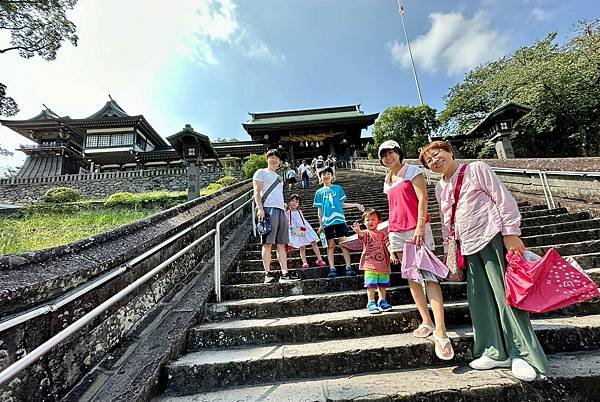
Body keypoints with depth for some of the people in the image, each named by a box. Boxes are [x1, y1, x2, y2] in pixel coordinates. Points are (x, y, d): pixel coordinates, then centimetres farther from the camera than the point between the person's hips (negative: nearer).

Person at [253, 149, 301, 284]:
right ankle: (267, 274, -3)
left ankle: (285, 273, 3)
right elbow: (257, 192, -2)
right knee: (268, 243, -7)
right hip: (268, 209, -7)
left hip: (281, 210, 7)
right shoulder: (261, 172, 9)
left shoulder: (279, 177, 30)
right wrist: (260, 208, -15)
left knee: (281, 244, 3)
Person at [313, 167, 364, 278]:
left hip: (339, 219, 0)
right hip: (327, 222, 0)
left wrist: (356, 205, 3)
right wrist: (320, 224, 7)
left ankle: (348, 267, 0)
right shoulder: (319, 192, 12)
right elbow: (319, 209, 12)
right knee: (330, 245, 4)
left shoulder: (338, 188, 11)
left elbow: (342, 204, 13)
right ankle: (332, 269, 7)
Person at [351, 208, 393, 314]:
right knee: (371, 285, 0)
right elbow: (361, 234, -24)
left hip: (383, 264, 3)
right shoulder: (366, 233, -1)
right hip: (370, 264, -3)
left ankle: (382, 301, 30)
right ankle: (371, 303, 11)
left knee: (383, 285, 14)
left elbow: (388, 245, 5)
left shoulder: (382, 234, 9)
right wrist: (358, 230, -48)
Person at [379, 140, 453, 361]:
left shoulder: (412, 171, 3)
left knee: (428, 275, -13)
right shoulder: (388, 182, 19)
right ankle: (426, 322, 16)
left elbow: (422, 199, -8)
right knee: (411, 277, 6)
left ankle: (440, 331, -15)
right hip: (397, 232, 6)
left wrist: (420, 226, -20)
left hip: (417, 228, -6)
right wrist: (391, 242, 16)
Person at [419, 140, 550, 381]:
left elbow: (503, 198, -5)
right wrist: (449, 251, 17)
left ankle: (523, 354, 8)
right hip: (469, 246, 6)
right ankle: (497, 352, 16)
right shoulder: (440, 188, 16)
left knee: (504, 292, -4)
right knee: (480, 298, 5)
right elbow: (446, 223, 21)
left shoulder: (476, 169, 0)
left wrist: (511, 233, -13)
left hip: (492, 237, -6)